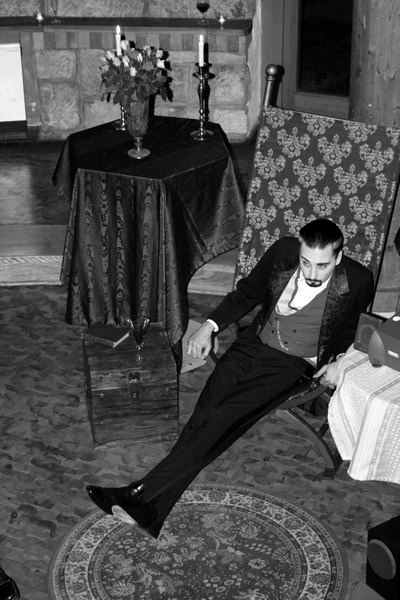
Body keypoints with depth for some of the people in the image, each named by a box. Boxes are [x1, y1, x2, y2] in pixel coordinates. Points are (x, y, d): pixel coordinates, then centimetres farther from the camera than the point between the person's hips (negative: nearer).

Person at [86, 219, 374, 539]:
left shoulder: (358, 281, -12)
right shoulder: (283, 251, -5)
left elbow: (358, 331, 8)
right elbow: (247, 293, 10)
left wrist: (342, 362, -6)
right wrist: (210, 325, 0)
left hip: (295, 363, -4)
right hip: (255, 344, 4)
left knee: (223, 415, -21)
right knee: (205, 413, -15)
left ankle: (144, 491, -20)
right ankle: (153, 507, -18)